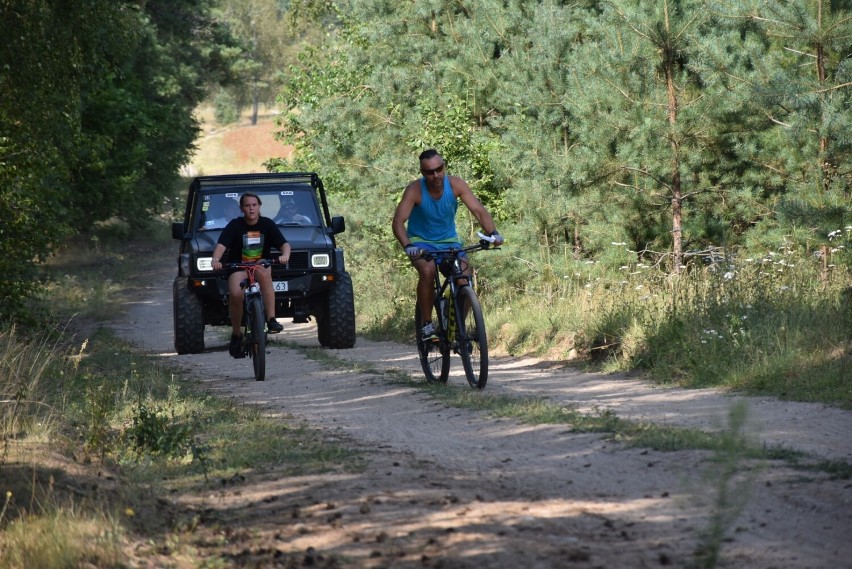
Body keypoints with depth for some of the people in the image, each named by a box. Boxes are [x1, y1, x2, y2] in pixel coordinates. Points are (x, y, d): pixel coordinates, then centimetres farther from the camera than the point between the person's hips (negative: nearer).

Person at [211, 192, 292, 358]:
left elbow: (284, 244, -9)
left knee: (264, 274, -37)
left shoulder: (267, 224, -1)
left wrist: (285, 255, -33)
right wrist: (216, 259, -40)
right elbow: (221, 245, -19)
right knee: (235, 294, -30)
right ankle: (236, 334, -7)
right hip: (238, 268, -1)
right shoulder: (235, 225, -6)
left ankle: (271, 320, -38)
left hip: (262, 266, 1)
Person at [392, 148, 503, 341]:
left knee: (465, 274, -23)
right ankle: (427, 325, -20)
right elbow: (398, 221, -26)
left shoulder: (455, 184, -12)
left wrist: (492, 232, -36)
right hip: (421, 242, -3)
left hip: (449, 241, 3)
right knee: (427, 270, -34)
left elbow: (479, 211, -17)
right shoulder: (415, 189, -19)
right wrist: (407, 246, -44)